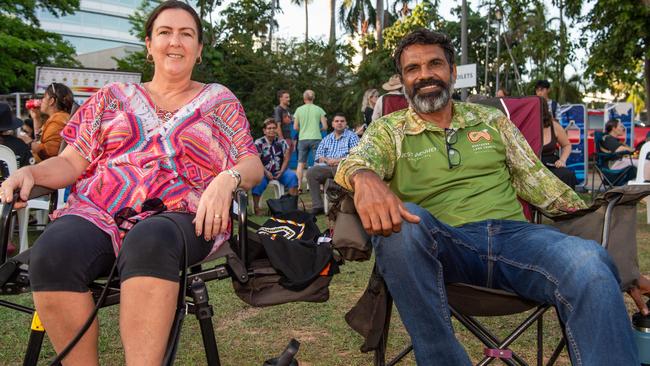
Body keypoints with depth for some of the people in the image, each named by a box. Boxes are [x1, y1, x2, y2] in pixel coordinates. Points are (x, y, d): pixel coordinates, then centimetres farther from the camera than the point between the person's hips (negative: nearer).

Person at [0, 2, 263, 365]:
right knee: (53, 253, -32)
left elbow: (252, 164, 8)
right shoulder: (113, 97, 21)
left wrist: (227, 179, -15)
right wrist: (30, 172, -3)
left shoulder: (220, 100, 17)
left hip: (179, 217, -2)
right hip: (99, 212, 3)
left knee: (149, 242, -39)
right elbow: (72, 162, 19)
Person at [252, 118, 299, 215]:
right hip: (264, 171, -3)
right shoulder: (258, 143, 1)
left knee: (292, 176, -24)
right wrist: (266, 172, -19)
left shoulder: (281, 142, 11)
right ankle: (256, 208, -27)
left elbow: (286, 158, 7)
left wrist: (281, 171, -8)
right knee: (259, 181, -33)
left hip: (279, 170, 3)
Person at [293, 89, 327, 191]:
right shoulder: (319, 109, 1)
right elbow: (325, 127, 0)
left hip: (302, 139, 1)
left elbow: (295, 127, 4)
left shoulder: (299, 109, 3)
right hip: (316, 138, -1)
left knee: (301, 163, 8)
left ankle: (299, 186, 6)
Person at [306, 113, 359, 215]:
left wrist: (339, 160, -14)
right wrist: (327, 160, -7)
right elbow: (318, 155, 16)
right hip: (327, 167, 4)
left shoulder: (352, 136, 13)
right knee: (311, 172, -24)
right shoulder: (326, 139, 26)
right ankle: (317, 206, -24)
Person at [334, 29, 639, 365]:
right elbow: (356, 160, -10)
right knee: (401, 223, -35)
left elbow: (538, 182, 18)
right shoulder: (388, 130, 11)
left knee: (589, 264, -30)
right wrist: (365, 178, -36)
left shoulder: (492, 120, 20)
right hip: (440, 244, -1)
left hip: (512, 234, 1)